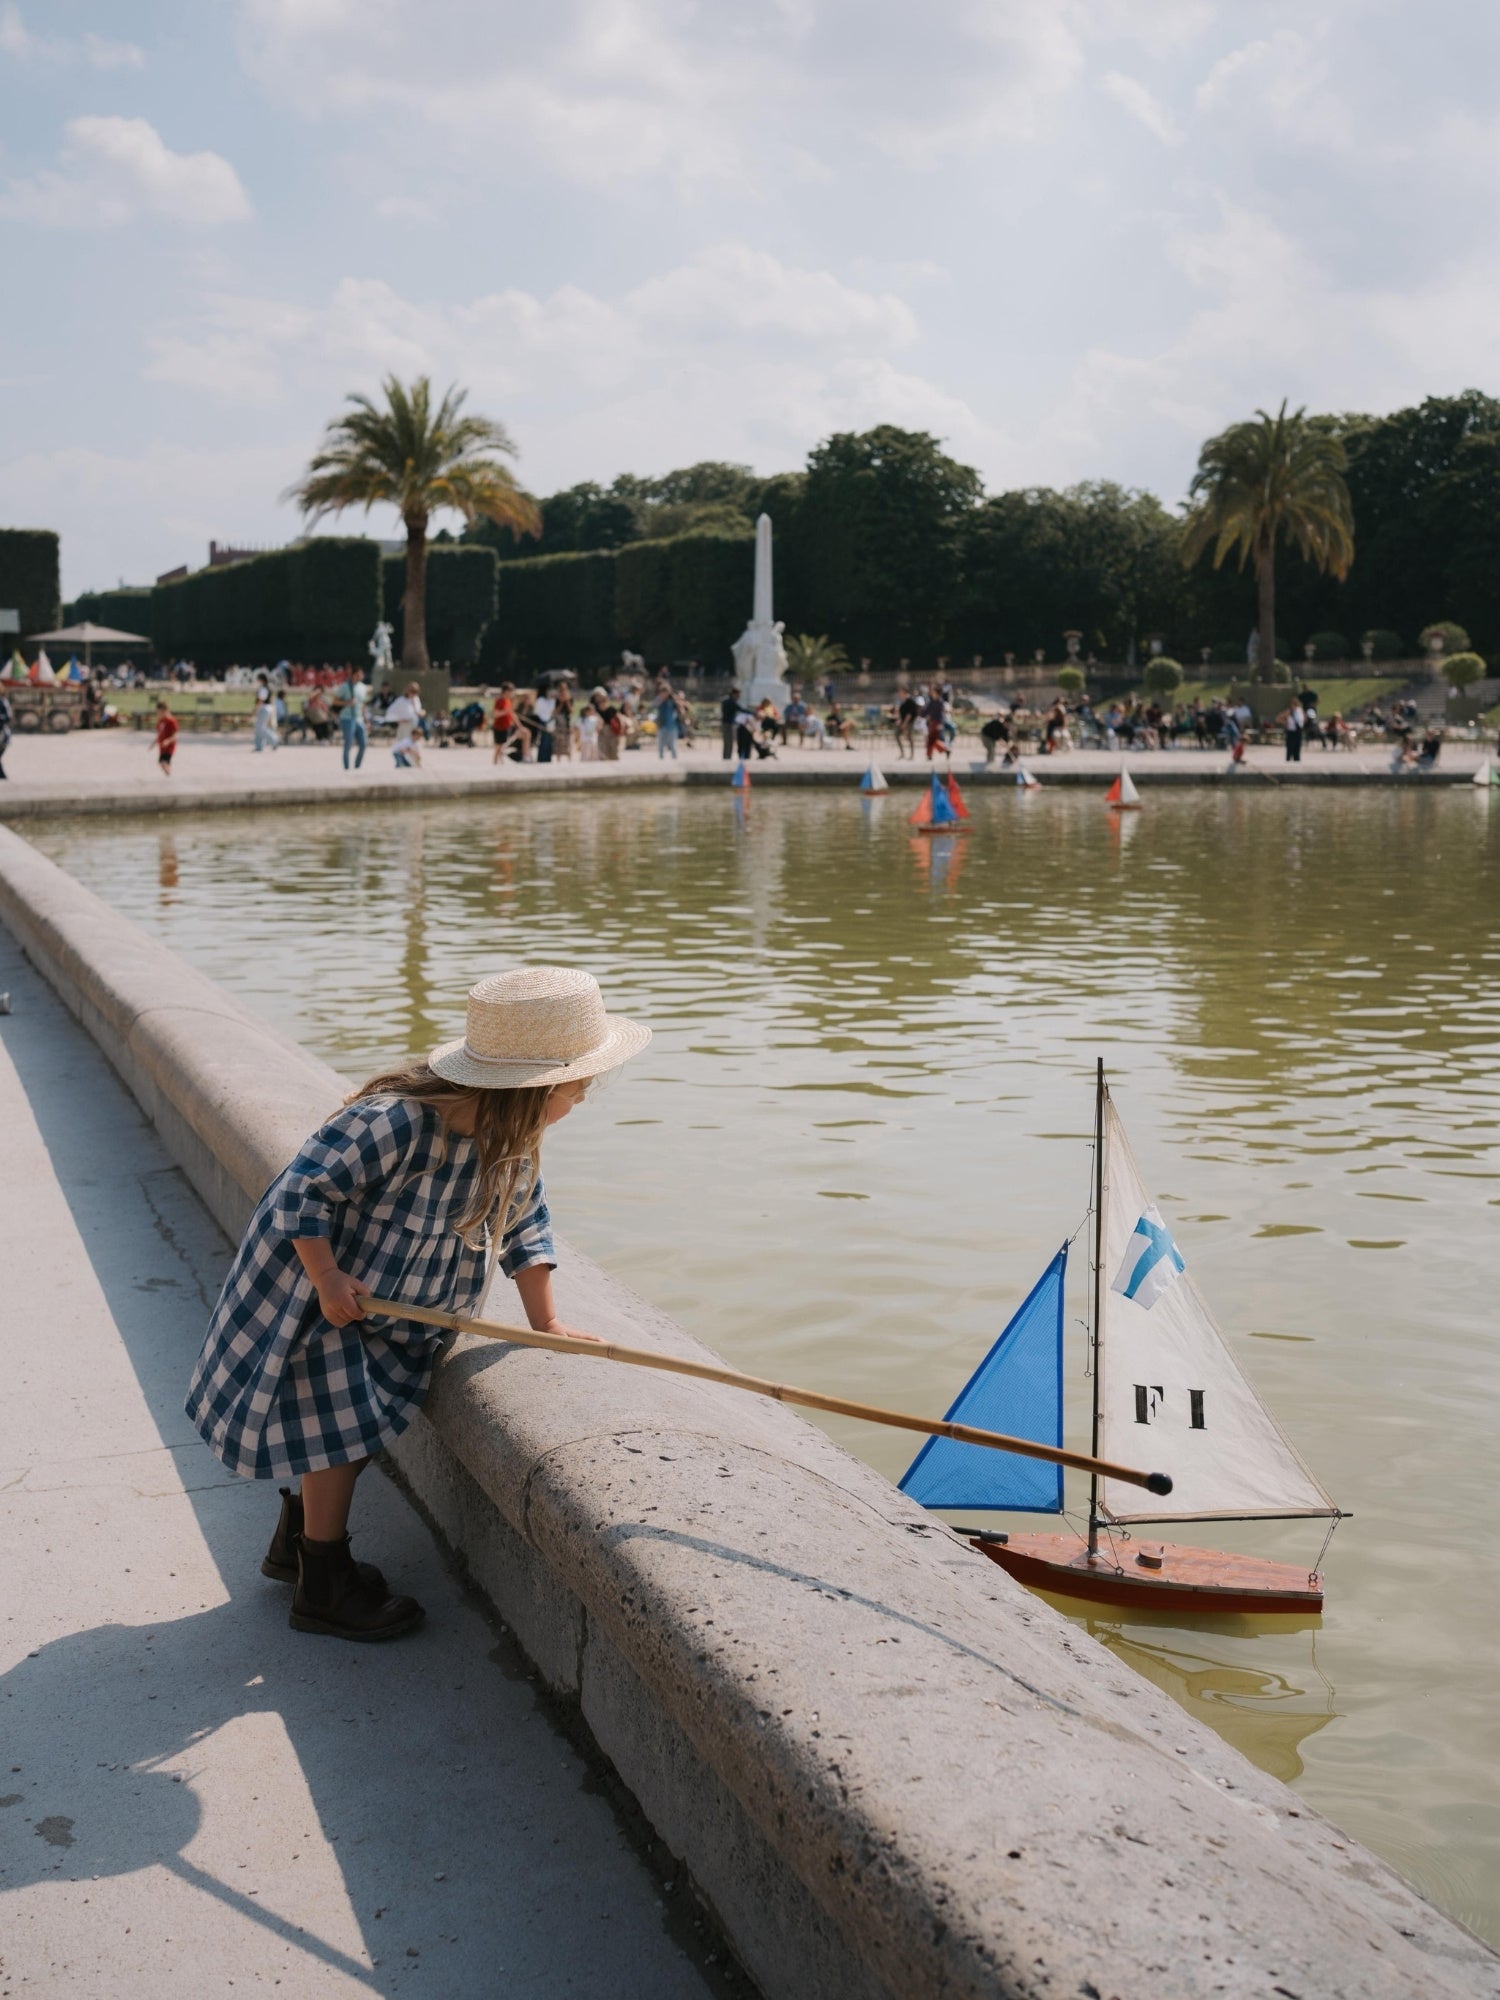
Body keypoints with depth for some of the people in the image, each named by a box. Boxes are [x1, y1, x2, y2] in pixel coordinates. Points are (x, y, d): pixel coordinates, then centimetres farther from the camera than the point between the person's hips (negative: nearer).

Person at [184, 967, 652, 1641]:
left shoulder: (514, 1140, -11)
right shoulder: (392, 1123, -36)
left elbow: (523, 1225, 2)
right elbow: (302, 1188, -29)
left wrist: (546, 1322, -1)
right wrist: (328, 1281, -27)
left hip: (398, 1306, 8)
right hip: (314, 1293, -8)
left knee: (363, 1426, 16)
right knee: (341, 1430, -3)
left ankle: (297, 1541, 36)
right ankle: (322, 1587, 12)